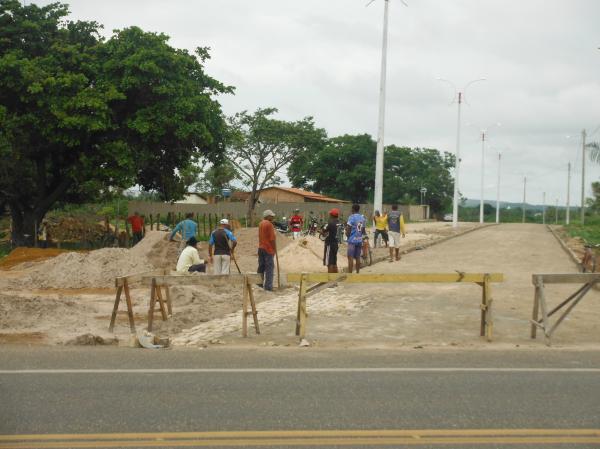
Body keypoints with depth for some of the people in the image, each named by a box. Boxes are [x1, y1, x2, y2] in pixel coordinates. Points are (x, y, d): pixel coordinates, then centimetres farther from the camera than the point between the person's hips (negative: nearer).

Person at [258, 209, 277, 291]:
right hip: (268, 249, -8)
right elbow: (272, 238, -17)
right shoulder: (269, 224, -14)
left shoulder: (261, 224, 12)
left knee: (261, 267, 13)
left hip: (261, 248, 8)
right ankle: (268, 286, -7)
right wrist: (275, 249, -8)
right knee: (269, 267, -5)